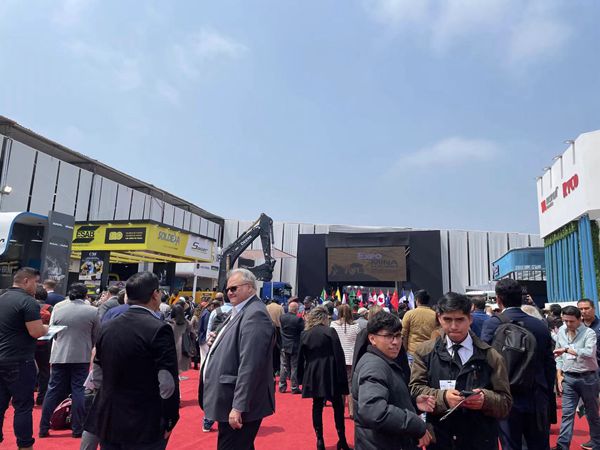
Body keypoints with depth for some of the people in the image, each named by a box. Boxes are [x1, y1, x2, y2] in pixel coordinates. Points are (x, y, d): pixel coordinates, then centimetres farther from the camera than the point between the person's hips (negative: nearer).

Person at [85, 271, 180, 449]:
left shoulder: (107, 327, 2)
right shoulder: (159, 329, -17)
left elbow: (97, 374, 10)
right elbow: (167, 383, -18)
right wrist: (170, 420, -7)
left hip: (108, 422, 6)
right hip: (145, 427, -6)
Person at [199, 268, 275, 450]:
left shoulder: (255, 314, -19)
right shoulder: (240, 311, 13)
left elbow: (249, 365, -24)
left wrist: (238, 407, -24)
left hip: (239, 404, -10)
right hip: (230, 402, 10)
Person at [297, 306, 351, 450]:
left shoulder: (305, 334, 2)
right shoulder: (330, 331, -9)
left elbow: (301, 357, 6)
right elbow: (338, 355, -13)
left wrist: (301, 377, 15)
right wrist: (341, 376, -8)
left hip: (313, 375, 3)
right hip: (330, 374, -3)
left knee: (317, 406, 11)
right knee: (338, 406, 9)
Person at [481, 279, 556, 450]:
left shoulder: (492, 324, -13)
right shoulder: (541, 325, 0)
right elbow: (550, 365, 5)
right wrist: (549, 398, 16)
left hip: (508, 399, -4)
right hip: (538, 401, 4)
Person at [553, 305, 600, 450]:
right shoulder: (561, 331, 5)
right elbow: (558, 355, 10)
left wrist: (567, 349, -25)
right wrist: (559, 375, 5)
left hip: (588, 378, -3)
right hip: (568, 378, 3)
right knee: (567, 413, 0)